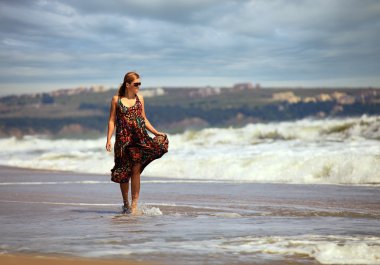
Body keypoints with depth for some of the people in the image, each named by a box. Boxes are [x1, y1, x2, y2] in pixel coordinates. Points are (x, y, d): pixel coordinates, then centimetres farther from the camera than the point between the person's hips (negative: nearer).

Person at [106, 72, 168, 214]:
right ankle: (125, 203, 21)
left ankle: (134, 205, -3)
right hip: (123, 139, -1)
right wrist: (109, 139, -6)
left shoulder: (139, 98, 10)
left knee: (136, 170, -6)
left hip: (139, 138, 1)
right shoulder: (116, 99, 3)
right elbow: (112, 121, 2)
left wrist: (156, 132, 8)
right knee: (123, 173, 4)